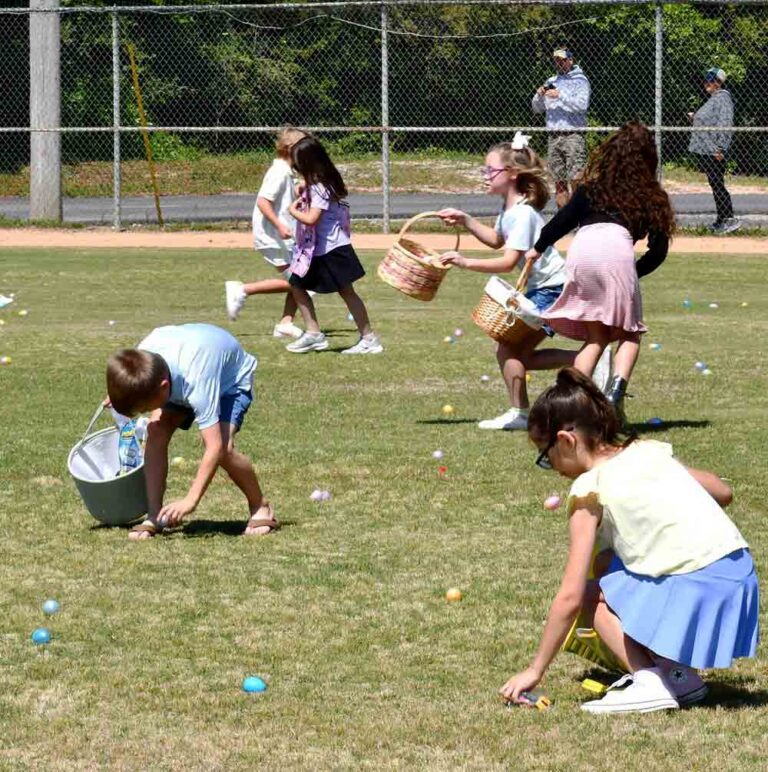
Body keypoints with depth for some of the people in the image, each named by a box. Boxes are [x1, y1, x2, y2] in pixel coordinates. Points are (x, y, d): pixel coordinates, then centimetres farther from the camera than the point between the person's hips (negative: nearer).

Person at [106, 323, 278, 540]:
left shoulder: (197, 382, -46)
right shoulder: (143, 358, -29)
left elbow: (215, 446, -46)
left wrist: (190, 500, -48)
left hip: (230, 380, -6)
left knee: (224, 448, -28)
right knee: (156, 431, -17)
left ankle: (260, 508, -3)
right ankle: (154, 516, -11)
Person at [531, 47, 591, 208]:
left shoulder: (580, 80, 2)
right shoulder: (551, 82, 19)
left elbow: (582, 104, -14)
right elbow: (537, 108, 18)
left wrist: (560, 95, -18)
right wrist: (539, 95, -2)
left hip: (573, 136, -6)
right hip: (554, 137, 6)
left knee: (575, 179, -15)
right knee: (559, 181, 4)